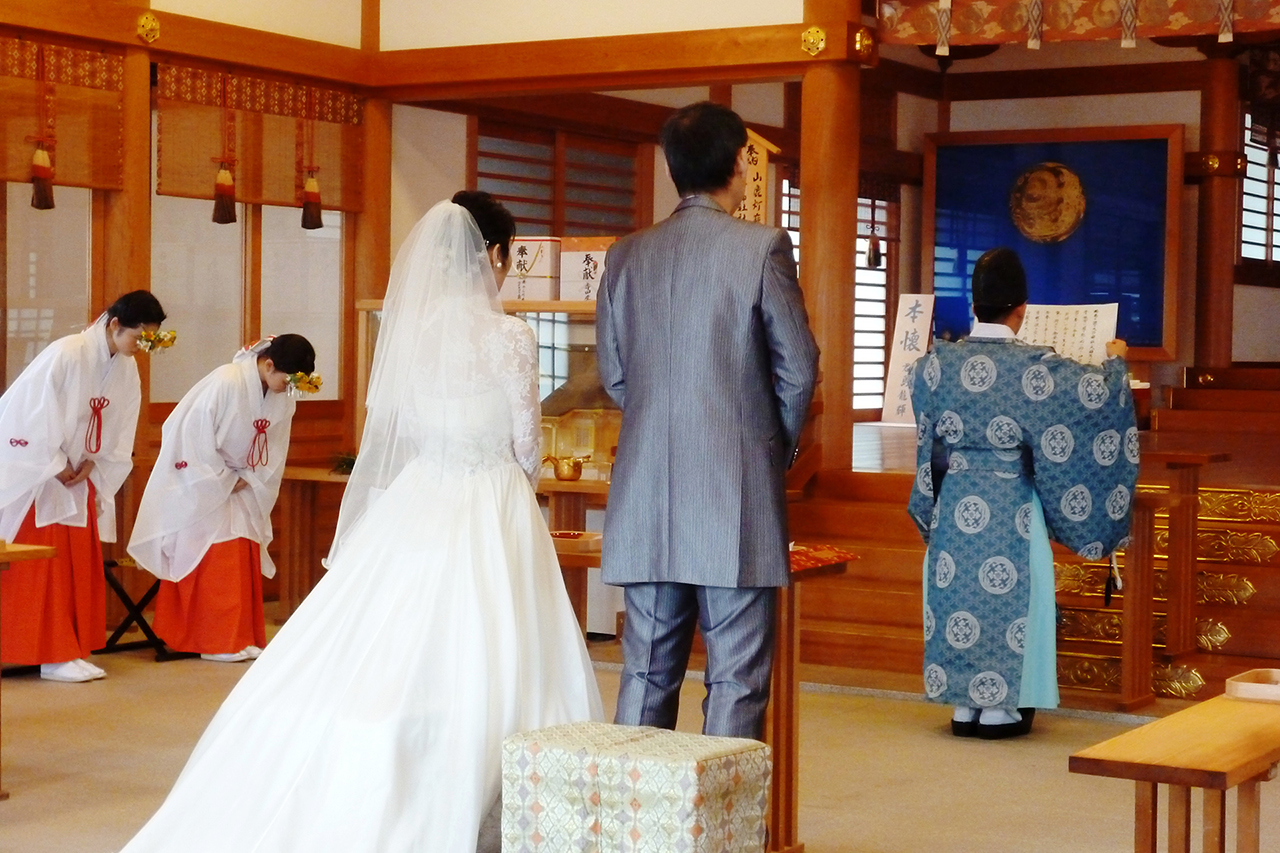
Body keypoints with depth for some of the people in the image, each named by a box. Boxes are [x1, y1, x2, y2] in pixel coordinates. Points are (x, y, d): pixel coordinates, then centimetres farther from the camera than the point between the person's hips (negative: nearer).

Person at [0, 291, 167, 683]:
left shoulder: (126, 369, 0)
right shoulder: (67, 355, -22)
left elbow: (117, 430, 7)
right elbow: (35, 416, -20)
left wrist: (91, 463, -6)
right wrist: (57, 467, -15)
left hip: (76, 477, 7)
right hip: (35, 473, -7)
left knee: (80, 563, 6)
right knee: (44, 567, -4)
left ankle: (69, 651, 12)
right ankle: (53, 655, -2)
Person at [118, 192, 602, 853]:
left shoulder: (408, 328, 5)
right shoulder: (510, 337, -9)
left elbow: (393, 430, 10)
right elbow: (527, 449, -3)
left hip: (414, 503, 5)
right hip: (493, 512, -5)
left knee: (381, 662, 7)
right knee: (480, 667, -1)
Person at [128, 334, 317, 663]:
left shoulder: (284, 398, -5)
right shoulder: (227, 383, -26)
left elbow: (274, 450, 5)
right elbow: (196, 436, -22)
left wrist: (248, 480, -9)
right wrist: (224, 482, -15)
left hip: (239, 485, 7)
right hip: (201, 481, -7)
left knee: (243, 559, 5)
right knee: (214, 561, -7)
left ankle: (241, 638, 11)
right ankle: (219, 641, -2)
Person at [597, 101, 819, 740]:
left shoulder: (626, 255, 7)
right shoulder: (762, 248, -6)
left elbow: (613, 376, 12)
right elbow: (798, 368, -4)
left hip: (645, 497, 5)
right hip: (738, 496, -4)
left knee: (646, 674, 11)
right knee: (736, 680, 1)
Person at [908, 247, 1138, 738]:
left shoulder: (937, 363, -2)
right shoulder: (1035, 367, -13)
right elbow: (1100, 394, -4)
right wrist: (1115, 361, 15)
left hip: (955, 504, 4)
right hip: (1011, 509, -3)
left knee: (957, 592, 10)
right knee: (1005, 594, 5)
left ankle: (964, 705, 16)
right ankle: (999, 707, 9)